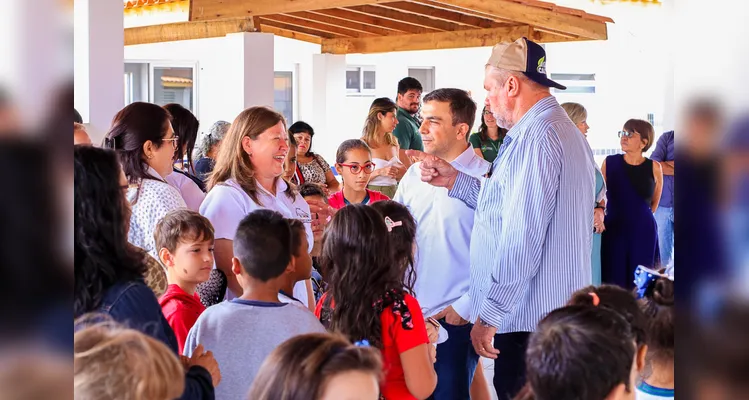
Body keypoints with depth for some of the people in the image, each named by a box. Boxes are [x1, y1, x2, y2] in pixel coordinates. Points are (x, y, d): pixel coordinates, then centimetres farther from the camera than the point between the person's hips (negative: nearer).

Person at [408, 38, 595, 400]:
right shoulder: (559, 130, 16)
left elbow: (523, 239, -23)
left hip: (527, 320, -10)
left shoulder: (536, 137, -18)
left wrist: (489, 316, -18)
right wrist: (453, 180, 16)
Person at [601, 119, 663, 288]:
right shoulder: (609, 163, 1)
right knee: (613, 282, 0)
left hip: (643, 233, 0)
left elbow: (655, 202, 14)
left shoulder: (654, 168, 0)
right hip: (613, 232, 0)